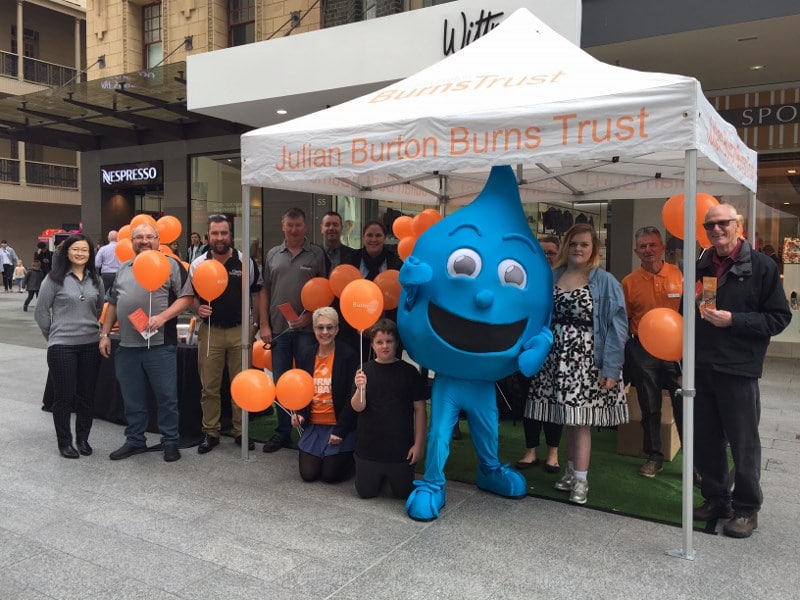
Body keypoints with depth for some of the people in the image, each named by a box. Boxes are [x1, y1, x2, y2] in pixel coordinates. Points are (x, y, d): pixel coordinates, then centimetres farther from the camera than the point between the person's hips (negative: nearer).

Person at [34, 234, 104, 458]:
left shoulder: (96, 280, 6)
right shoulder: (54, 278, -5)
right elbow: (41, 311, -1)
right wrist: (53, 335, 4)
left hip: (91, 345, 4)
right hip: (62, 346, -4)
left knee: (87, 395, 10)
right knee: (64, 396, 3)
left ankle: (83, 439, 24)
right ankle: (64, 442, 16)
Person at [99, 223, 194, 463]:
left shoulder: (171, 265, -1)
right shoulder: (123, 269, 16)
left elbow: (186, 296, -7)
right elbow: (113, 303, 21)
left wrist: (163, 317, -19)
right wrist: (105, 334, 15)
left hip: (160, 344, -5)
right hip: (127, 345, 5)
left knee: (166, 396, 2)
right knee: (132, 398, 13)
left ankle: (170, 442, 15)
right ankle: (135, 441, 27)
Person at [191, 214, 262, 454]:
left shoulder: (246, 262, -2)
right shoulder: (198, 264, 0)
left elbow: (256, 293, 7)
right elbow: (191, 295, 10)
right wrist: (198, 308, -12)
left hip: (240, 330, 0)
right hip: (210, 330, 1)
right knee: (209, 386, 6)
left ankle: (241, 432, 19)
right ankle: (210, 432, 19)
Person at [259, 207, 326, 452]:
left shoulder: (317, 254, 2)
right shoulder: (273, 254, 11)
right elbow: (264, 291, 10)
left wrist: (309, 316, -13)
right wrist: (264, 325, 3)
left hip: (306, 328, -3)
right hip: (278, 329, 3)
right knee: (280, 382, 10)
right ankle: (283, 432, 22)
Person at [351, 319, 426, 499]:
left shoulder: (409, 372, -6)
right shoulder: (365, 371, -4)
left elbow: (419, 409, -3)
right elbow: (357, 407, -10)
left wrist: (418, 444, -6)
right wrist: (360, 389, -31)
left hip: (401, 448, 0)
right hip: (369, 446, 1)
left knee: (404, 492, 10)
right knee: (366, 492, 10)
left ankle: (392, 475, 41)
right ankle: (380, 476, 41)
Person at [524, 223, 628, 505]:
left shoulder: (605, 282, -5)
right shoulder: (551, 278, 7)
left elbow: (617, 326, -9)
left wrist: (610, 367, -14)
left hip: (587, 360, -4)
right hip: (556, 359, 4)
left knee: (581, 420, -3)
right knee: (567, 418, 12)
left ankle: (581, 479, 7)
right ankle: (572, 471, 25)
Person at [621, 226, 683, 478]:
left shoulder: (680, 275, -3)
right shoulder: (629, 282, 1)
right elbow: (624, 321, 6)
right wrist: (627, 358, 5)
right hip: (643, 351, 1)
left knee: (684, 407, 2)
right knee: (649, 408, 12)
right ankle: (654, 457, 25)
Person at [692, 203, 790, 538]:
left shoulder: (761, 266, -4)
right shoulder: (700, 268, 12)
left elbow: (780, 318, -7)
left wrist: (733, 320, -18)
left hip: (738, 370, -5)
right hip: (701, 369, 5)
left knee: (744, 443, 5)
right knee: (705, 441, 11)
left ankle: (746, 508, 20)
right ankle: (715, 499, 28)